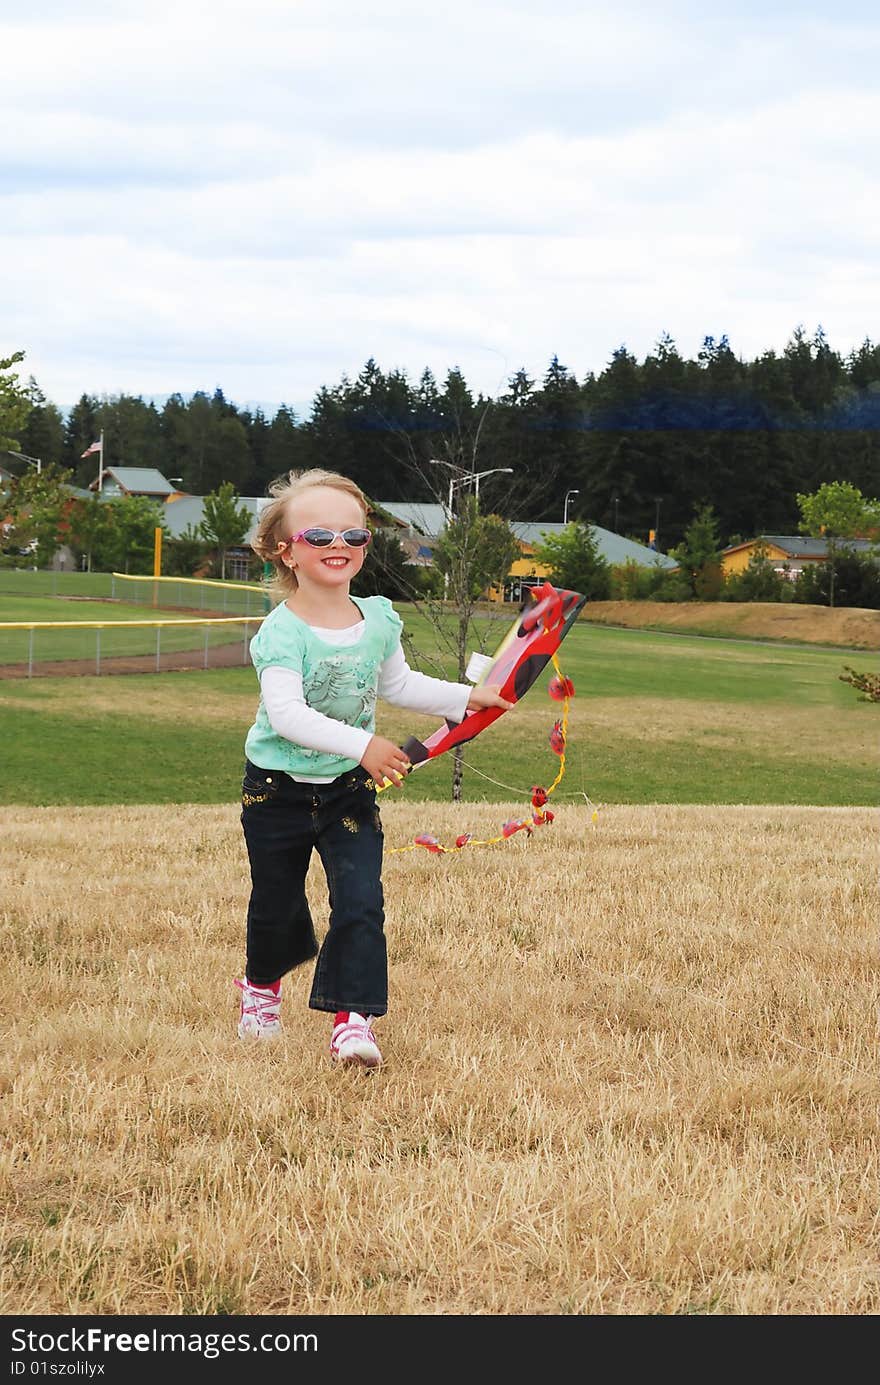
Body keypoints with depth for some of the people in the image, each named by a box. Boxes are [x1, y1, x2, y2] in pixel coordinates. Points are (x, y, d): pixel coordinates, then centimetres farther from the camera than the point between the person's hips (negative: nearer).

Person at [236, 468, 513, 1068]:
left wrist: (466, 697, 10)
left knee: (361, 901, -12)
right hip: (279, 791, -3)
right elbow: (286, 714, -33)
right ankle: (263, 983, 44)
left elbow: (398, 684, 17)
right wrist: (361, 744, -42)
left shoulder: (378, 620, -2)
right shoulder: (283, 631, -22)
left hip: (349, 791, 3)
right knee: (276, 905, 14)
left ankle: (352, 1018, -6)